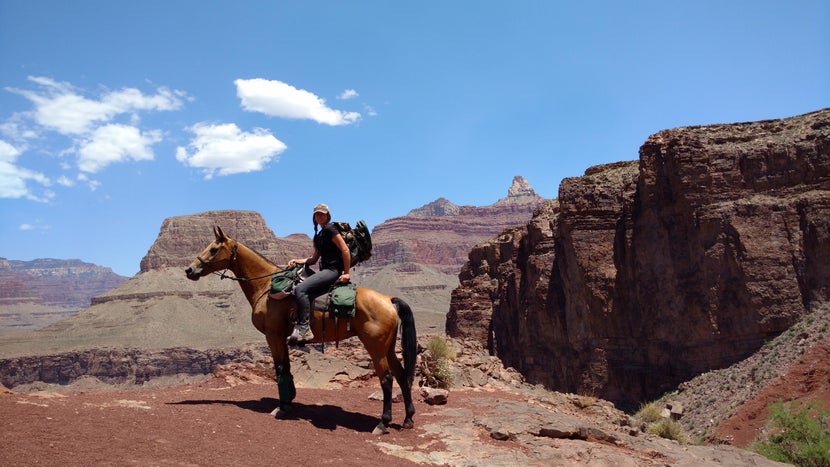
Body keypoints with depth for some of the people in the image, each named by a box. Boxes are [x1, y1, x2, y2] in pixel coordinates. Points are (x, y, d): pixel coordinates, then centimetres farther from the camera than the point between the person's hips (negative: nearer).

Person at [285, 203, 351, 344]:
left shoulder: (330, 229, -6)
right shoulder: (319, 235, 22)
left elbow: (345, 250, -12)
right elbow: (313, 259, 22)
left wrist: (346, 273, -13)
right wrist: (297, 261, 6)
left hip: (333, 270, -11)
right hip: (325, 270, 11)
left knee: (300, 289, -25)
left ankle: (303, 328, -25)